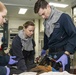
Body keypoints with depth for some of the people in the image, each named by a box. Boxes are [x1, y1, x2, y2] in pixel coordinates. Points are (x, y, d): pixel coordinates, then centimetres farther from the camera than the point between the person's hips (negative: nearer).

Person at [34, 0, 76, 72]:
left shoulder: (63, 17, -12)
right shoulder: (46, 21, 10)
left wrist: (66, 54, -26)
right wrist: (44, 49, 28)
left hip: (61, 54, -6)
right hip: (51, 54, 6)